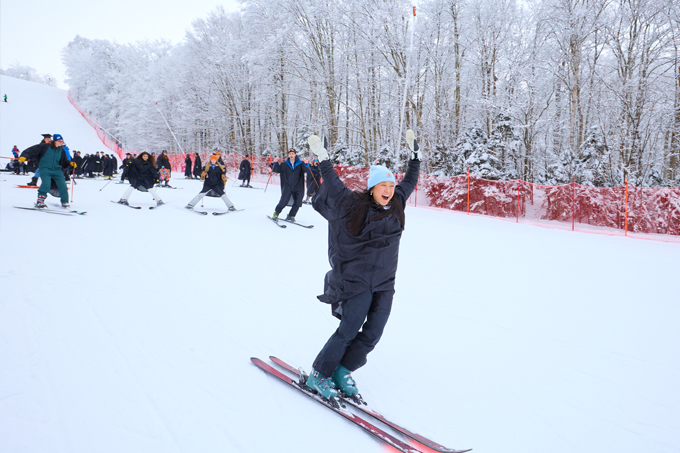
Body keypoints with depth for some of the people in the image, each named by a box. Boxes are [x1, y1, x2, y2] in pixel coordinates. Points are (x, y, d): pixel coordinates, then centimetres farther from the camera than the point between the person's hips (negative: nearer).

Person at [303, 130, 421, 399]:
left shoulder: (396, 204, 7)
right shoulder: (353, 205, -8)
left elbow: (410, 181, 20)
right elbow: (333, 186, -9)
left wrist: (414, 156, 23)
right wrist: (323, 160, -16)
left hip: (384, 282, 6)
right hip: (356, 280, -5)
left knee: (372, 334, 0)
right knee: (349, 330, -10)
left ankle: (343, 371, 18)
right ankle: (319, 374, 8)